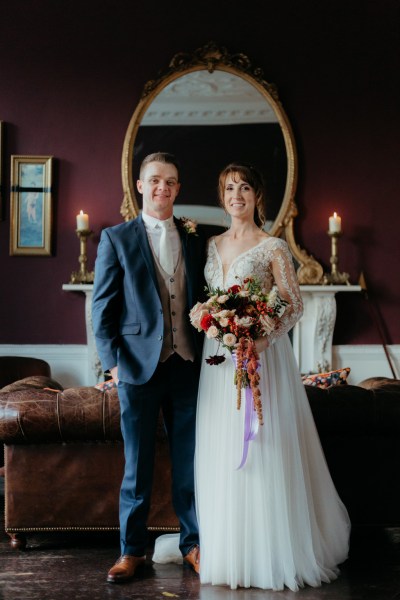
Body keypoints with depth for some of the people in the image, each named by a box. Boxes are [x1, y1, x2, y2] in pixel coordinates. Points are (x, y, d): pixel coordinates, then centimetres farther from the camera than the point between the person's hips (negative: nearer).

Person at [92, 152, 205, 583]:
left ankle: (193, 543, 23)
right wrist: (113, 363, -8)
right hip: (139, 368, -2)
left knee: (189, 461, 8)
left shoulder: (194, 240, 11)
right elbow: (102, 307, -1)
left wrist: (206, 354, 5)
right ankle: (132, 549, 20)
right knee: (137, 463, 6)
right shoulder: (116, 238, 2)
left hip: (187, 366, 3)